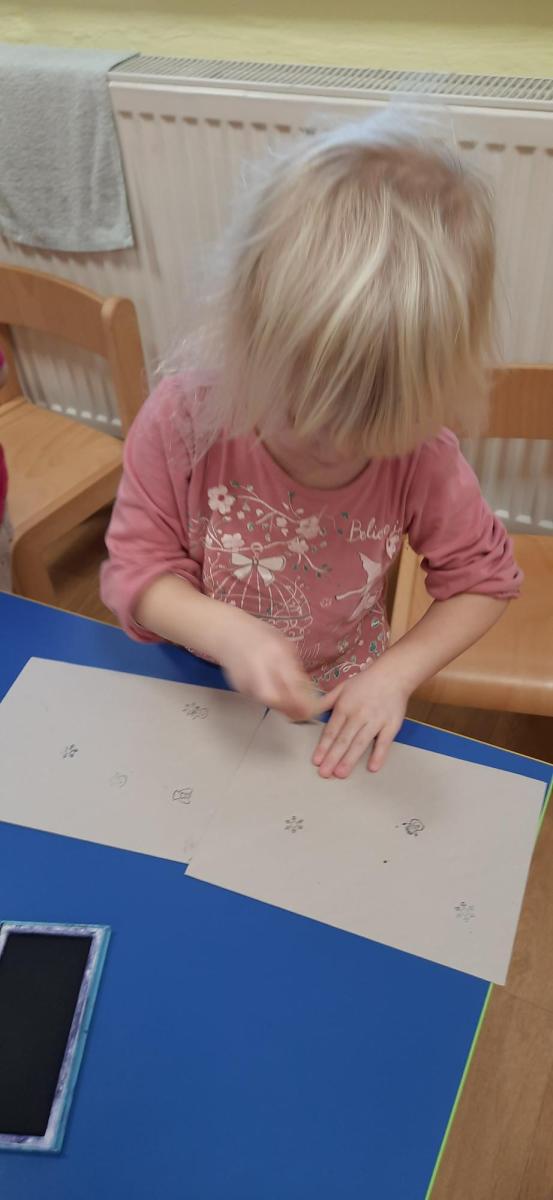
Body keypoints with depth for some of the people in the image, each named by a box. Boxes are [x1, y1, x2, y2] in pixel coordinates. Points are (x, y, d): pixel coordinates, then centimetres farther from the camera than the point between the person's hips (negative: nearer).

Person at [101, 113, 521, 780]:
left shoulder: (423, 457, -19)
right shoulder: (183, 421, -21)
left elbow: (482, 578, -5)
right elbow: (136, 565, -13)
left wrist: (395, 673, -18)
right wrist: (225, 630, -31)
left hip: (342, 712, 1)